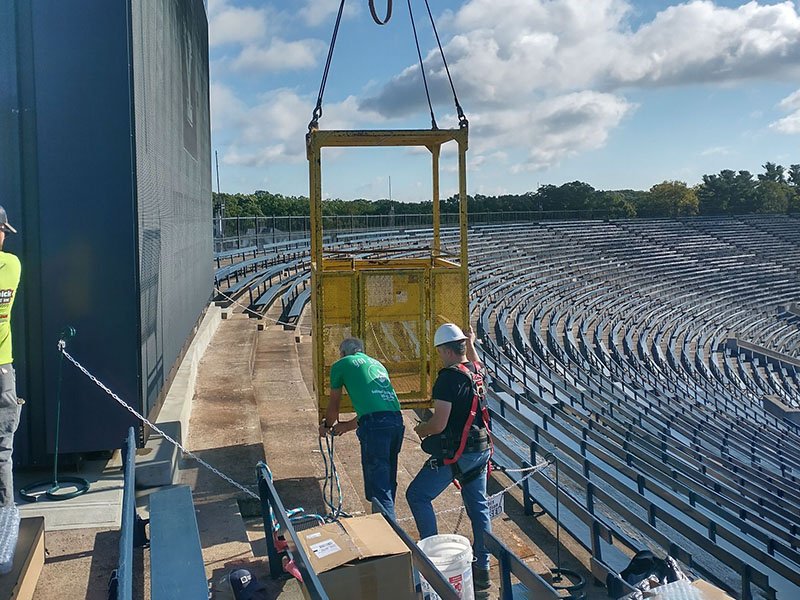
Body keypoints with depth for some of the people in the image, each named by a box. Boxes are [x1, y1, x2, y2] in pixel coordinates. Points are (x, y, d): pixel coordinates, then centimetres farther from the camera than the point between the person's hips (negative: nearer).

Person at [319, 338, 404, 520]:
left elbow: (334, 405, 24)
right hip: (396, 420, 7)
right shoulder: (377, 364, 31)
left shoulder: (340, 365, 14)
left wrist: (327, 426, 44)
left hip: (375, 424, -7)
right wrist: (345, 426, 47)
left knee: (379, 486, -6)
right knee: (388, 481, 19)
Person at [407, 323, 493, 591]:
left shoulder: (448, 378, -19)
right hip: (481, 451, 8)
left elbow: (439, 424, -22)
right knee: (478, 506, 13)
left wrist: (421, 430, -3)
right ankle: (482, 569, 18)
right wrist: (471, 344, 41)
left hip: (455, 453, -8)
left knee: (417, 495, 4)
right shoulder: (476, 371, 5)